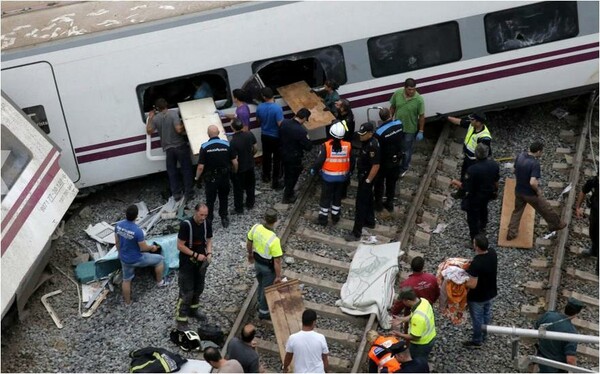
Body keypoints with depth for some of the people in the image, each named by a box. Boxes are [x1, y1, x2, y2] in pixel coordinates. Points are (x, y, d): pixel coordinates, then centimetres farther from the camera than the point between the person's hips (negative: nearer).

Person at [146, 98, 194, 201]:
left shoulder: (155, 118, -2)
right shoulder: (173, 114, -14)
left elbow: (149, 131, 6)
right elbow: (178, 129, -23)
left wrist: (150, 119, 14)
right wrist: (184, 126, -3)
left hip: (168, 148, 3)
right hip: (180, 146, -3)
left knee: (172, 171, 14)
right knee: (186, 169, 7)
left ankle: (176, 193, 14)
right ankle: (189, 193, 6)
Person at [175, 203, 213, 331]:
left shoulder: (207, 224, -6)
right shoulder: (186, 225, -23)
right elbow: (180, 246, -19)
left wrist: (209, 253, -11)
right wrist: (196, 255, -22)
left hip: (201, 262, 6)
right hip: (187, 263, -6)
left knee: (198, 288, 21)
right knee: (186, 292, -4)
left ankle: (193, 310, 42)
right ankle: (181, 320, 3)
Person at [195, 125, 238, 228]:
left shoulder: (204, 147, -17)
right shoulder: (227, 144, -10)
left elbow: (201, 167, -16)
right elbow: (235, 162, -6)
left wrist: (197, 177, 2)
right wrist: (235, 172, 14)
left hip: (211, 178, -2)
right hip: (224, 177, 2)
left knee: (210, 200, 13)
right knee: (223, 198, 20)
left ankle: (208, 221, 20)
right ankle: (224, 219, 27)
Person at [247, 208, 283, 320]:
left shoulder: (256, 227, -19)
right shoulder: (274, 240, -37)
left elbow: (249, 242, 0)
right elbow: (277, 261, -27)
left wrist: (250, 254, 20)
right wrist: (278, 276, -13)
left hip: (257, 262, 6)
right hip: (268, 267, -6)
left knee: (261, 284, 31)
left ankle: (260, 302, 55)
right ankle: (264, 312, 38)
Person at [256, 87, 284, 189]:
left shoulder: (259, 107, -9)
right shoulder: (277, 108, -27)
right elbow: (281, 125, -24)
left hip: (264, 136, 5)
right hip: (276, 137, -5)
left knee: (266, 156, 22)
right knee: (277, 159, 6)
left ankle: (266, 176, 38)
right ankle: (275, 182, 10)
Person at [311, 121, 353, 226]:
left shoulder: (326, 146, -20)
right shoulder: (348, 146, -11)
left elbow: (319, 160, -16)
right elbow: (351, 162, 0)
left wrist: (314, 169, 2)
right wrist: (349, 172, 17)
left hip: (328, 176, -2)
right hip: (342, 177, 2)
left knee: (326, 197, 11)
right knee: (337, 196, 19)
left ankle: (323, 218, 17)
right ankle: (335, 217, 29)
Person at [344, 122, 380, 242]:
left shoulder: (373, 146, -29)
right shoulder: (367, 142, 1)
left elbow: (376, 166, -29)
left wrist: (367, 181, -22)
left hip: (366, 178, -10)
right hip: (363, 175, 10)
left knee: (361, 204, -5)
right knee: (368, 199, 25)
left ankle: (356, 232, -1)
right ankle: (369, 221, 44)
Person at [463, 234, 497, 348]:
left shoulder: (476, 264, -38)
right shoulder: (492, 253, -15)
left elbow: (472, 285, -33)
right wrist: (470, 269, 2)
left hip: (478, 297, -7)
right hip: (491, 292, 7)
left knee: (477, 318, 17)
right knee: (486, 314, 28)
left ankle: (477, 341, 38)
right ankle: (484, 336, 50)